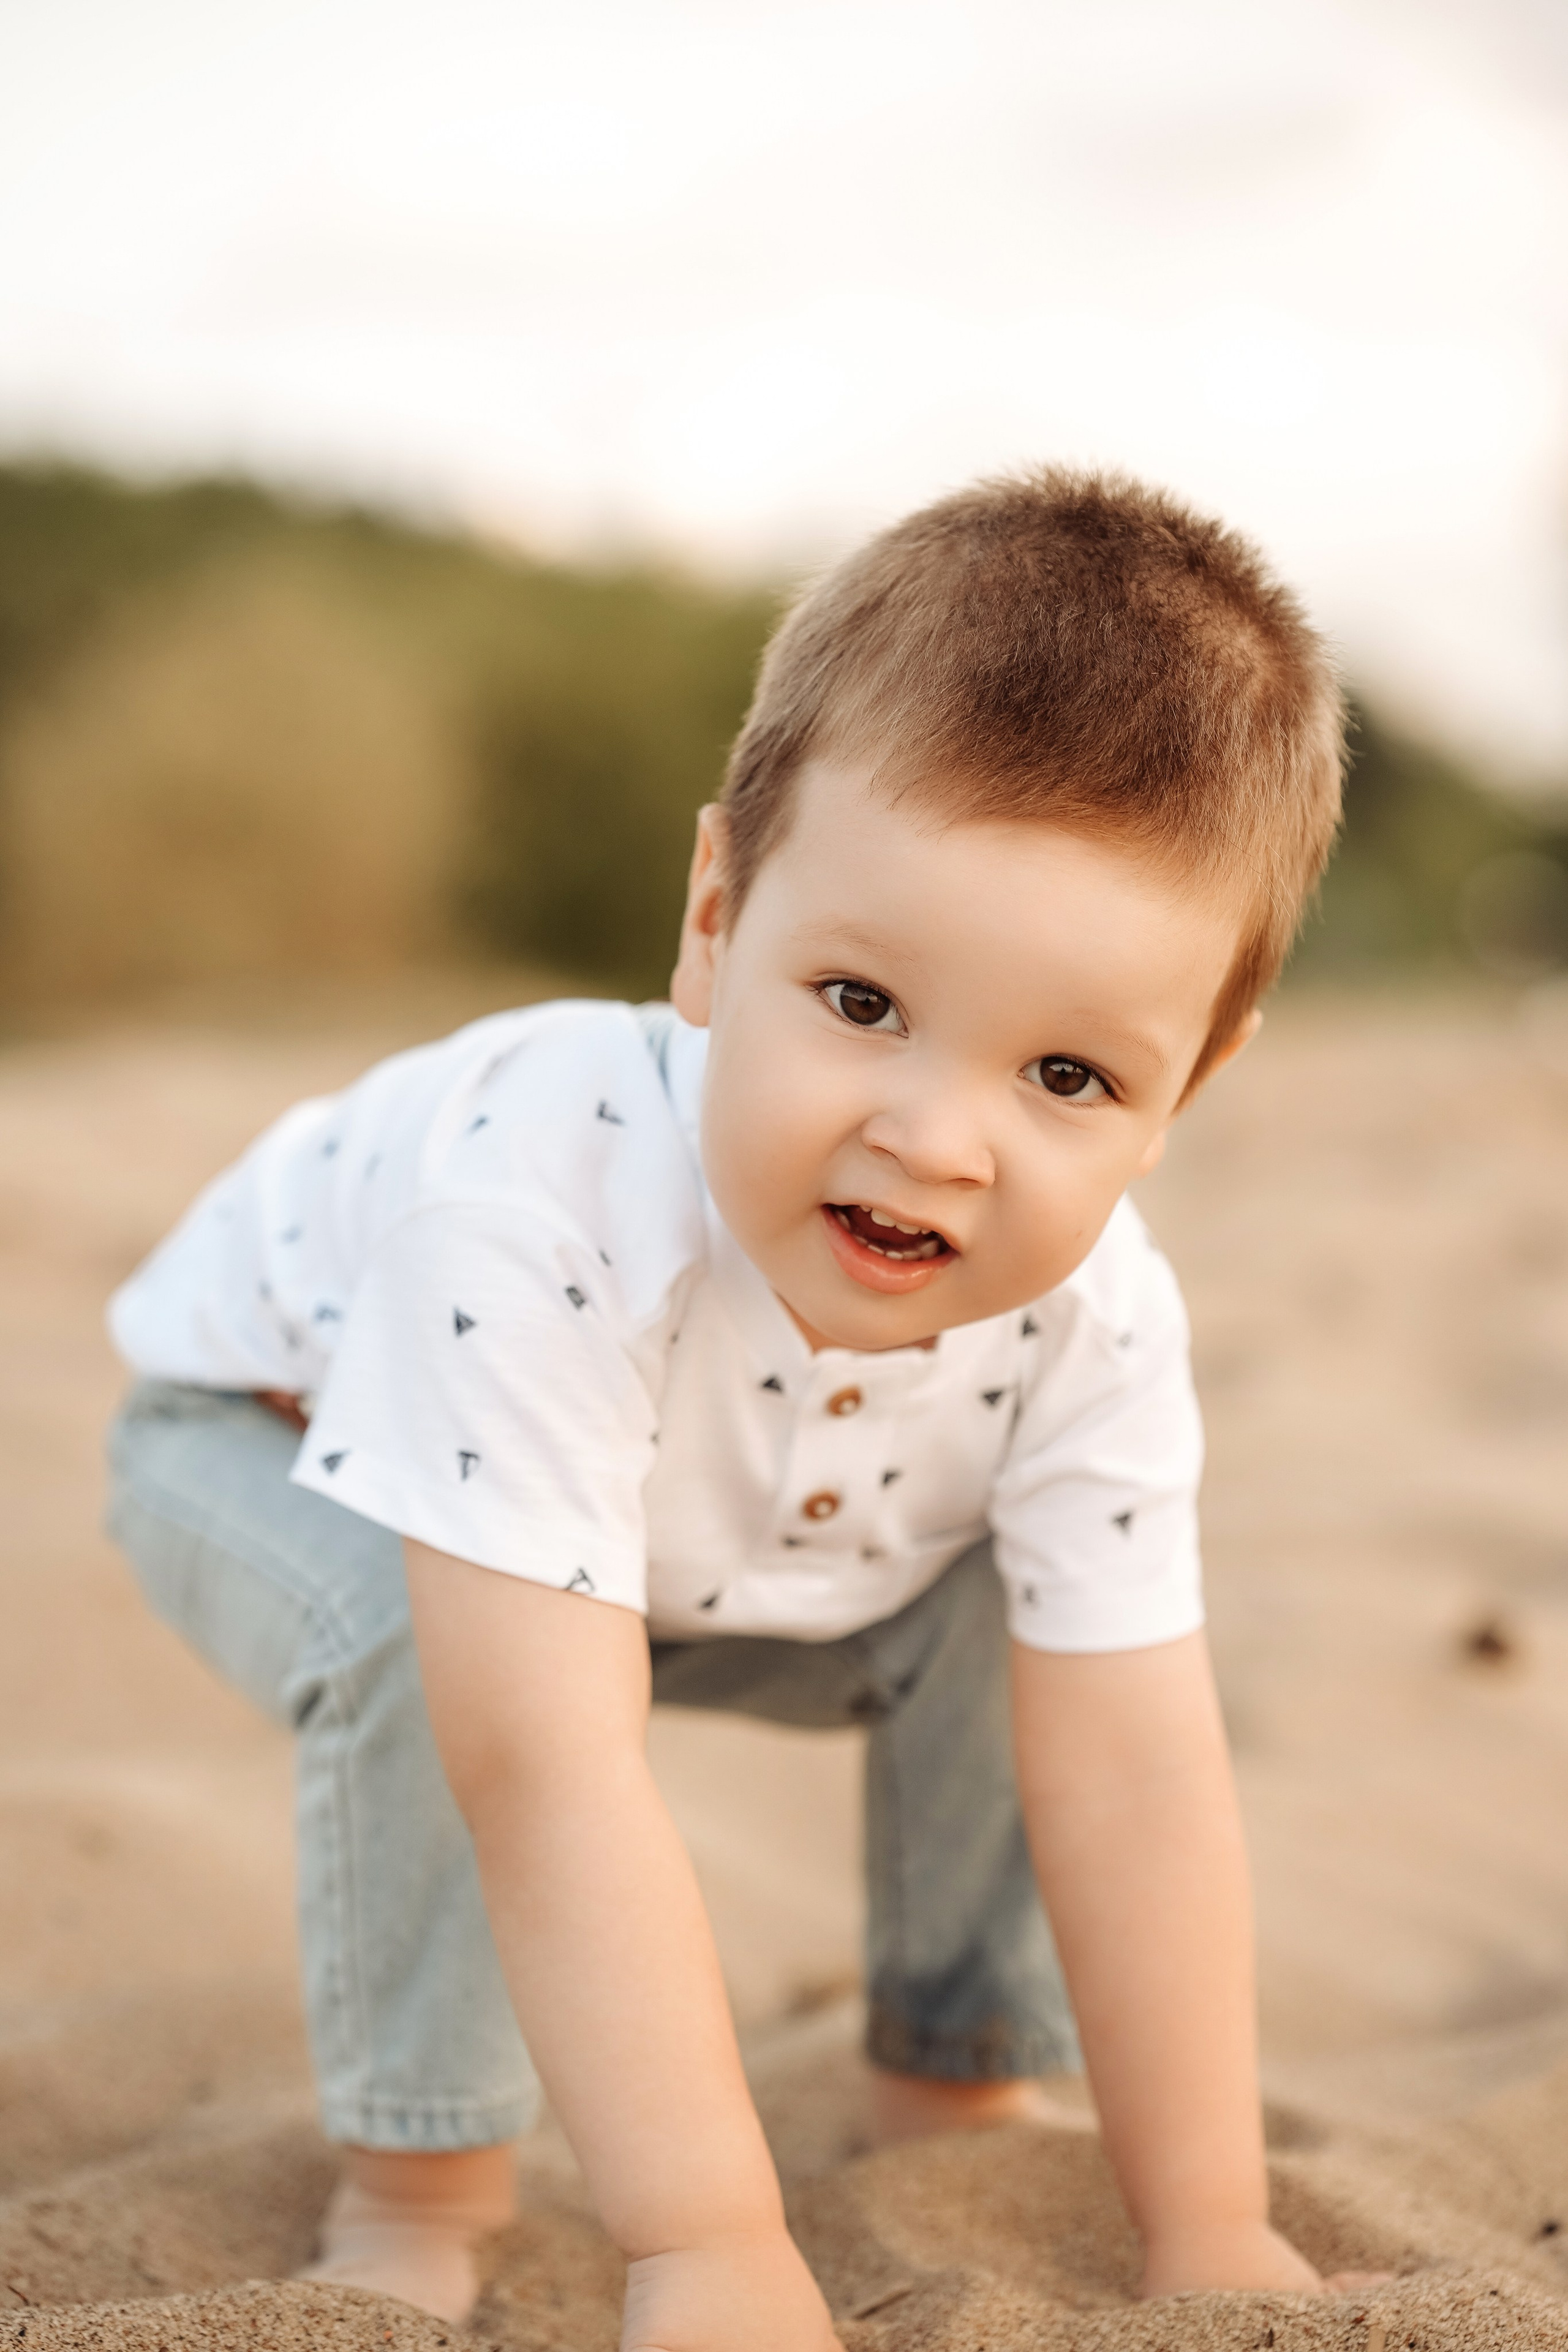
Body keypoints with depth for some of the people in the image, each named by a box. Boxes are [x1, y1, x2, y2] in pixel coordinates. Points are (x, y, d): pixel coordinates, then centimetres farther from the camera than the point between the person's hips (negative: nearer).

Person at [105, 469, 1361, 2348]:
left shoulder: (1092, 1316, -30)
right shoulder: (537, 1215, -47)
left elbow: (1135, 1775, -26)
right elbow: (549, 1770, -48)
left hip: (703, 1527, 5)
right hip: (286, 1429, -4)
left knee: (1010, 1615, -13)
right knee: (412, 1641, -35)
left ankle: (952, 2084, 12)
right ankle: (418, 2182, -11)